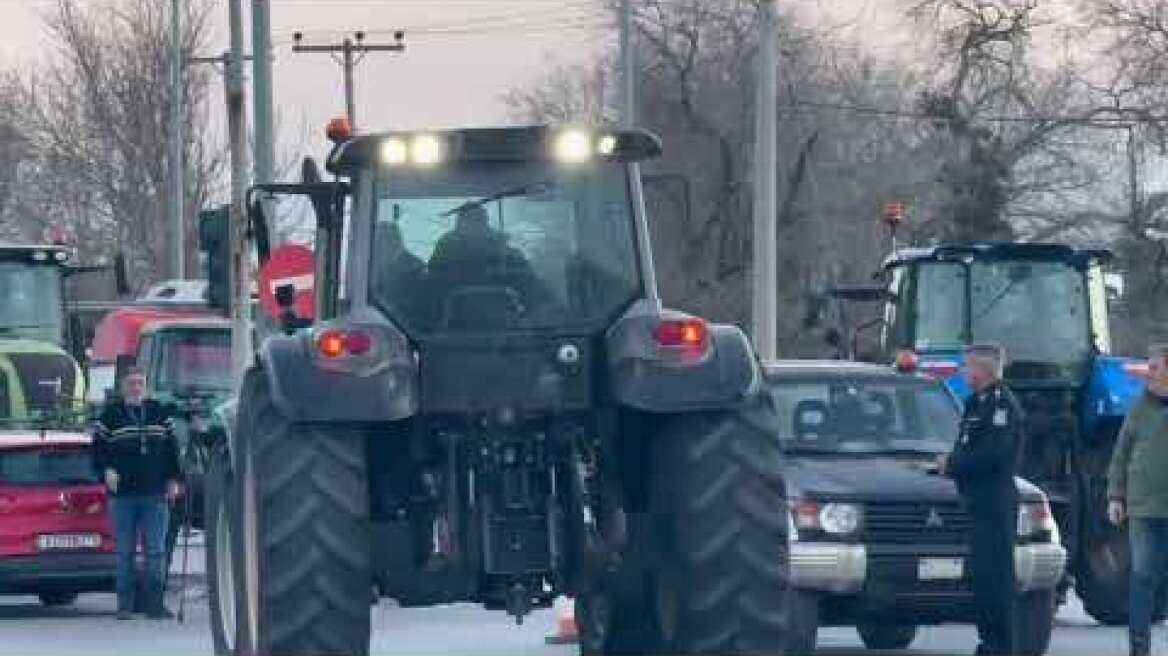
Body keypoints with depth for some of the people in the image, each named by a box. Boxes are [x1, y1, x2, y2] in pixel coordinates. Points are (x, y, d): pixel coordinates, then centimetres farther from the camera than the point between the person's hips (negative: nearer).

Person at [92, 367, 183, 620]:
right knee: (125, 552, 2)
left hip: (155, 494, 2)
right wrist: (106, 471, -12)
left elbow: (171, 448, 16)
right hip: (123, 495, -2)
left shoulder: (158, 412, 11)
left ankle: (154, 602, 1)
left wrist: (173, 479, 10)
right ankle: (125, 604, 5)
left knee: (156, 551, -1)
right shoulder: (111, 414, 3)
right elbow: (98, 447, 4)